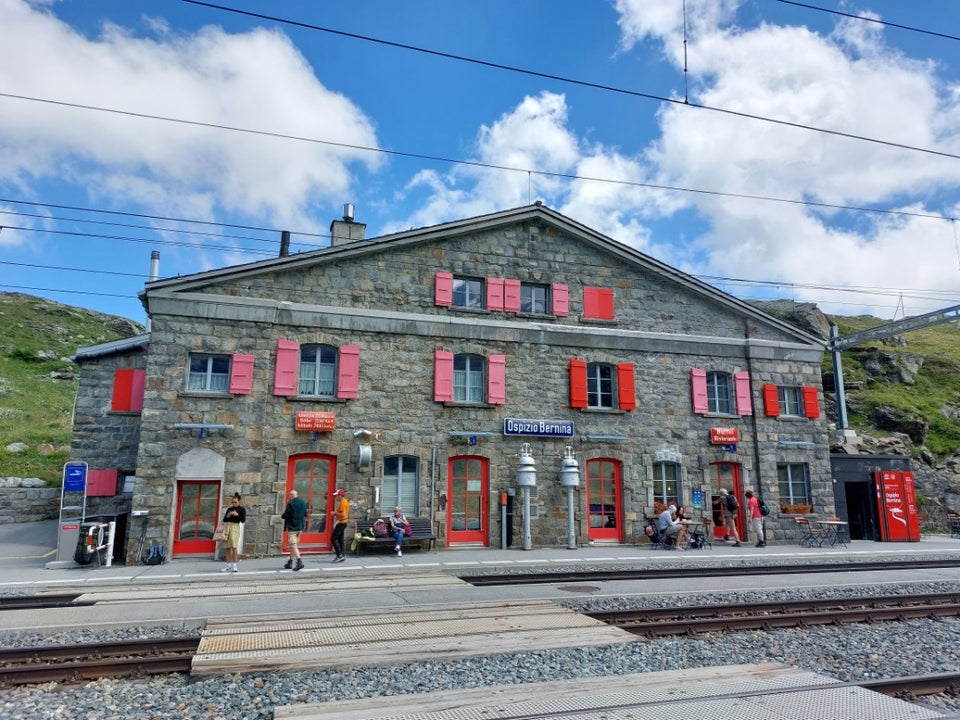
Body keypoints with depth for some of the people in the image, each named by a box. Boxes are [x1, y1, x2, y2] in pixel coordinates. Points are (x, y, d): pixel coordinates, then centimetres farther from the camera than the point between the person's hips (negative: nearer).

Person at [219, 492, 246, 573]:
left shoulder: (242, 509, 4)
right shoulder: (229, 509, 17)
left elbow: (243, 520, -3)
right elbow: (224, 520, 15)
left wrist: (237, 515, -14)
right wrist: (228, 515, -4)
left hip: (235, 527, -5)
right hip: (226, 526, 5)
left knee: (234, 547, -11)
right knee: (227, 548, 4)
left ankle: (234, 566, -8)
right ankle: (229, 566, 12)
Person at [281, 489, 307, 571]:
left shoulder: (290, 503, -15)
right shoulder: (303, 502, 6)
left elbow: (285, 515, -13)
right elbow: (305, 514, 12)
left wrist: (282, 515, 8)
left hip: (292, 527, -7)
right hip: (300, 527, 7)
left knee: (293, 545, -7)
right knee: (295, 545, 16)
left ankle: (299, 562, -20)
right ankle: (290, 562, 24)